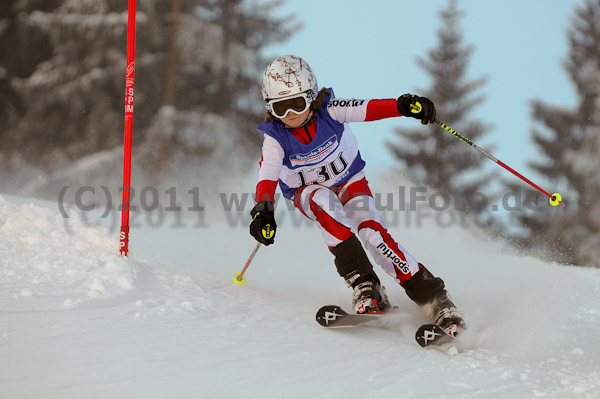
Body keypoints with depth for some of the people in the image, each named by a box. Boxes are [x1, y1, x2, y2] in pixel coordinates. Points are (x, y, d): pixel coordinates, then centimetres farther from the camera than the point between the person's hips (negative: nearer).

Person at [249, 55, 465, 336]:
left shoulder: (328, 111, -23)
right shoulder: (275, 138, -23)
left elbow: (368, 109, -32)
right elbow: (267, 175, -35)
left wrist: (403, 105, -51)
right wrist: (263, 208, -55)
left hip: (349, 180, 0)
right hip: (308, 192, 0)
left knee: (373, 232, -23)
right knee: (325, 202, -36)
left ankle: (434, 299, -18)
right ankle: (364, 284, -38)